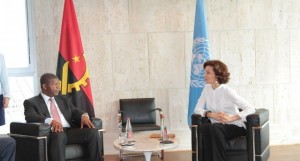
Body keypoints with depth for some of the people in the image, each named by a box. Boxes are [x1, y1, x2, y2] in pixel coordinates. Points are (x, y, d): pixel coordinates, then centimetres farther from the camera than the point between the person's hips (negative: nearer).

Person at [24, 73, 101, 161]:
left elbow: (74, 110, 17)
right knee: (59, 135, -39)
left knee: (93, 132, -20)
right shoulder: (31, 102, 9)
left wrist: (84, 116, -8)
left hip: (70, 131, 5)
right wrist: (50, 121, -29)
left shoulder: (63, 99, 27)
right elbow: (30, 117, -9)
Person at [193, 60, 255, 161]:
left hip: (235, 127, -4)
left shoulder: (227, 91, -14)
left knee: (215, 127, -34)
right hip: (217, 128, 4)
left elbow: (251, 109, -18)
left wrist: (231, 118, -29)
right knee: (204, 128, -29)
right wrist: (212, 115, -19)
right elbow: (197, 109, -2)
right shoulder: (207, 88, 2)